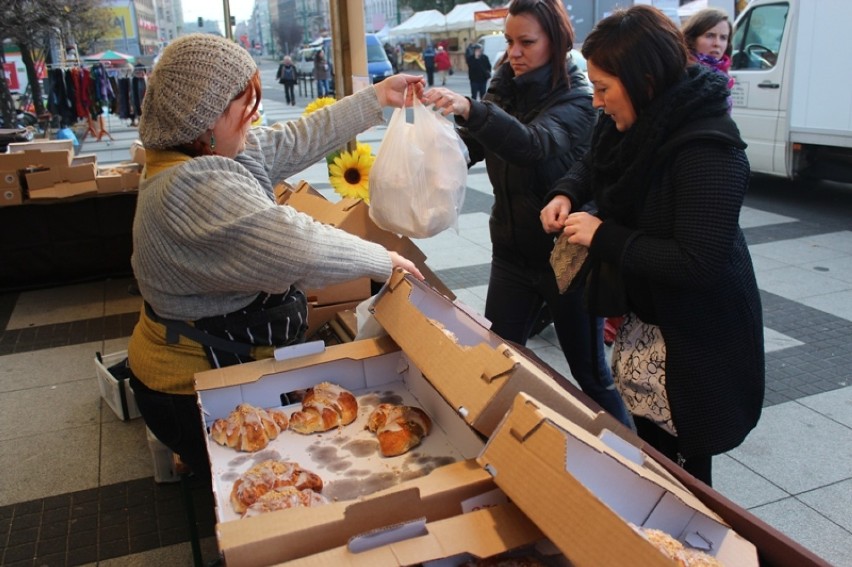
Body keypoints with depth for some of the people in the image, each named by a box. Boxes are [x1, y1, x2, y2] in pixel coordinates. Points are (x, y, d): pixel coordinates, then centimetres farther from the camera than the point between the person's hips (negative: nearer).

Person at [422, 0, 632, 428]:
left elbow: (534, 144, -34)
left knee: (590, 375, 8)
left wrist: (470, 110, -49)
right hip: (512, 252, 5)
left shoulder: (576, 101, -14)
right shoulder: (505, 89, 4)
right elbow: (468, 148, -6)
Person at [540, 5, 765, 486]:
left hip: (694, 333, -8)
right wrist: (567, 194, -3)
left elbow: (698, 263, -33)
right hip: (642, 314, 8)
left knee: (683, 461, 7)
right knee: (649, 446, 23)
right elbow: (595, 165, 19)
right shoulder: (631, 122, -2)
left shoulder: (708, 152, -28)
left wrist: (603, 237, -26)